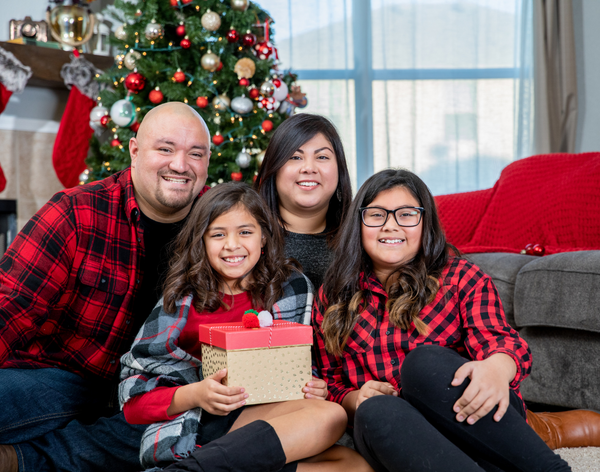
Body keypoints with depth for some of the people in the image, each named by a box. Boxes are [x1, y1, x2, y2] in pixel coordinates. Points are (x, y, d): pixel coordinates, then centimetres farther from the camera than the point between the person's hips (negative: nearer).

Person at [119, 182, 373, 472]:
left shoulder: (292, 291, 14)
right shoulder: (181, 303, 8)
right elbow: (133, 399, 4)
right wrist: (193, 395, -15)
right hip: (190, 429, -4)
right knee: (329, 418, -28)